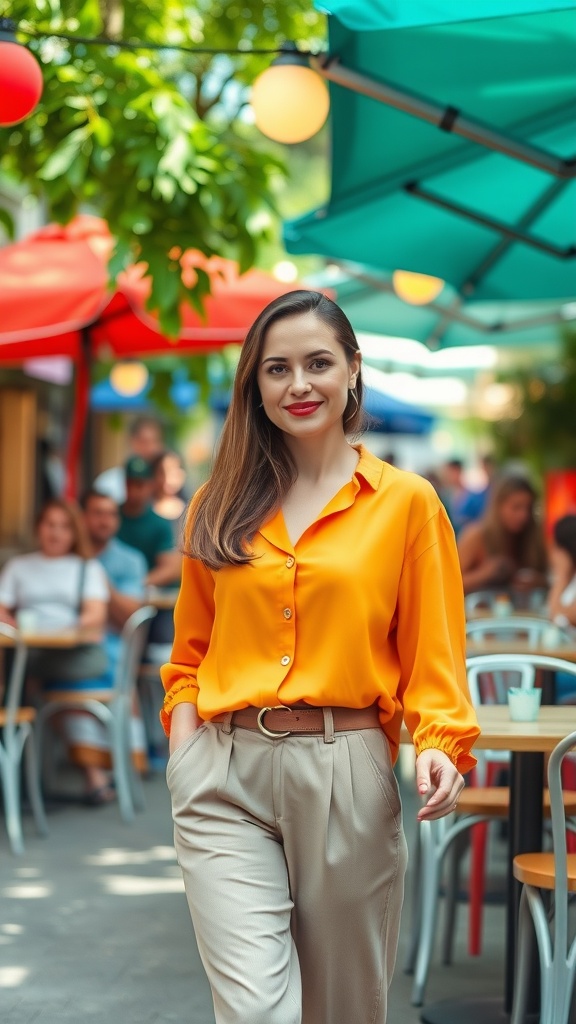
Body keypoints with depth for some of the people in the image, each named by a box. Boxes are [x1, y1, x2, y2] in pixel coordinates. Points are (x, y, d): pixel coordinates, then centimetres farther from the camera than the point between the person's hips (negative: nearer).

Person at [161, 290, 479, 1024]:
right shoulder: (219, 507, 11)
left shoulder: (406, 502, 3)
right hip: (224, 776, 1)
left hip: (346, 771, -1)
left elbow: (433, 656, 2)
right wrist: (183, 746, 1)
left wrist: (440, 744, -16)